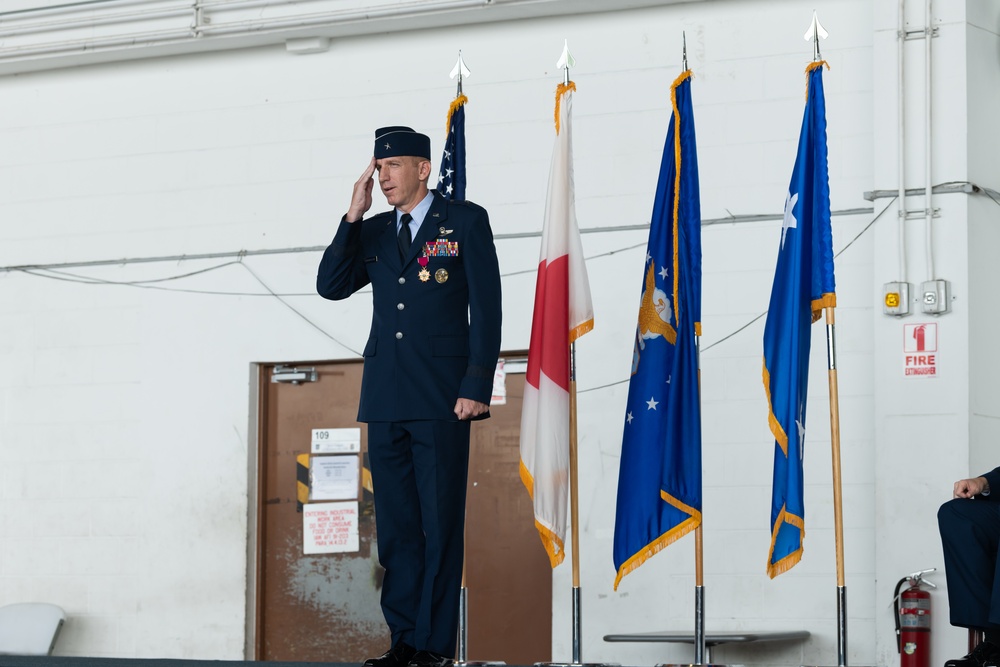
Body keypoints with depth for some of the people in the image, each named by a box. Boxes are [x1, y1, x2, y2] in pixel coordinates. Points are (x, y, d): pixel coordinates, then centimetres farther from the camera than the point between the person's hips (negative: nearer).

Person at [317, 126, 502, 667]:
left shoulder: (466, 221, 2)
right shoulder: (373, 232, 15)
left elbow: (486, 308, -3)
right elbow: (330, 287, 5)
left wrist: (477, 388, -10)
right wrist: (353, 216, -1)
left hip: (441, 398, -5)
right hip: (386, 398, 5)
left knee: (440, 526, -2)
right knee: (395, 527, 6)